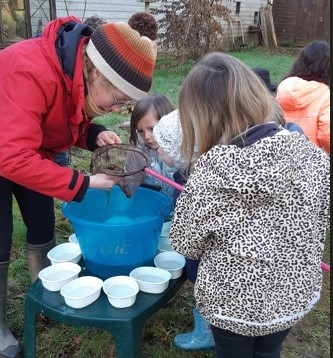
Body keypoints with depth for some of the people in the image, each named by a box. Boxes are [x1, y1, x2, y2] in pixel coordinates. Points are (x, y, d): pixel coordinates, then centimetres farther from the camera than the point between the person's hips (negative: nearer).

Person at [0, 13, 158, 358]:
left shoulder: (81, 72, -14)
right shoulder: (31, 73, -39)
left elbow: (73, 122, 3)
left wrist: (96, 136, -19)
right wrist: (83, 184, -37)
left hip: (34, 153, 7)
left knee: (43, 230, 12)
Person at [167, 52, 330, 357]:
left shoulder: (208, 174, -27)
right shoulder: (311, 153, -17)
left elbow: (185, 244, -13)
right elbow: (321, 223, -3)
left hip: (233, 301, -3)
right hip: (297, 294, 3)